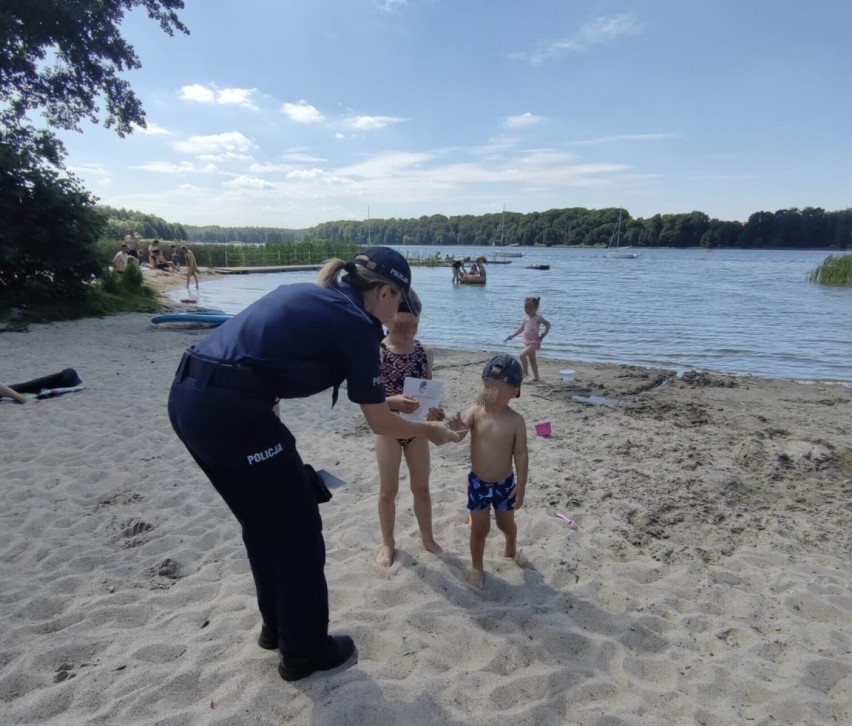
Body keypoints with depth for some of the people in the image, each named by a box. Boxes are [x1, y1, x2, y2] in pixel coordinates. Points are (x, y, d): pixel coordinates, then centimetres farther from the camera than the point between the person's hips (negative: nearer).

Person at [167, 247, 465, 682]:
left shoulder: (307, 296, 20)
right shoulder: (356, 324, -3)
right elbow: (381, 424, 3)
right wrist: (429, 431, 20)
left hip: (188, 397, 9)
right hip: (231, 411, -9)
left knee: (263, 524, 25)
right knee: (298, 532, 11)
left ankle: (277, 626, 44)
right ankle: (304, 651, 30)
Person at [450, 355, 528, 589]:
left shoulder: (516, 420, -15)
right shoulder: (475, 412, -13)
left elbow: (521, 454, -11)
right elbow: (460, 432, -25)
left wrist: (521, 486, -11)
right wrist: (457, 428, -49)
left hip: (504, 483, 0)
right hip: (478, 482, 0)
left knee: (506, 523, 22)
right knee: (479, 528, 10)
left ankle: (511, 547, 54)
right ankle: (476, 566, 32)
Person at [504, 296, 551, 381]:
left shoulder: (538, 318, -14)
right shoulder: (525, 318, 5)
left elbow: (548, 324, -7)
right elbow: (521, 329, 16)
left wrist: (544, 334, -18)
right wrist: (512, 336, 14)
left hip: (534, 342, -8)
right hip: (527, 342, 8)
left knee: (522, 355, -19)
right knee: (532, 359, 14)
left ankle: (525, 372, -3)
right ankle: (536, 376, 25)